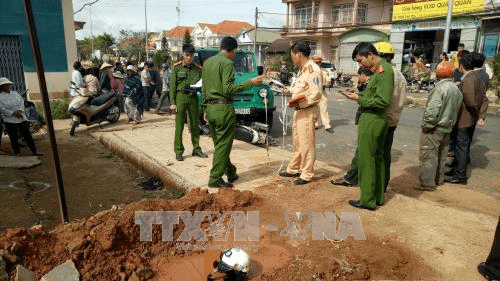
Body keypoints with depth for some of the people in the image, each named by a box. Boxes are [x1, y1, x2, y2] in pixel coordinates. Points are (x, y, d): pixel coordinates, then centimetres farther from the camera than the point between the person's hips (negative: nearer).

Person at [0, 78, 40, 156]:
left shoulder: (15, 93, 10)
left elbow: (22, 102, 3)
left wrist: (19, 111, -13)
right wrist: (13, 113, -19)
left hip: (21, 119, 4)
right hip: (10, 121, -4)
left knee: (28, 136, 7)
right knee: (14, 138, 4)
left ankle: (34, 151, 13)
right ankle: (17, 152, 16)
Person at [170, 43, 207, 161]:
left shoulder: (198, 69, 9)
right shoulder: (176, 68, 2)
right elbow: (172, 86, 0)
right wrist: (172, 103, -7)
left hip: (193, 98, 3)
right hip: (180, 97, -3)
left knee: (195, 126, 9)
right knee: (179, 126, -1)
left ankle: (196, 149, 21)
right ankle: (178, 152, 7)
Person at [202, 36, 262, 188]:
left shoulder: (207, 62, 15)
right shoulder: (227, 63, -11)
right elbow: (228, 89, -19)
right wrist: (250, 82, -14)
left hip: (210, 108, 9)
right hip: (223, 108, -8)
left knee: (219, 144, 15)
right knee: (223, 145, 0)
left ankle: (230, 172, 30)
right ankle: (215, 179, 6)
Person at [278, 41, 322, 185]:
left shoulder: (313, 69, -16)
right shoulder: (302, 69, 15)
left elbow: (316, 93, -23)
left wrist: (299, 103, -25)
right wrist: (291, 89, 32)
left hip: (307, 112, -10)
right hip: (299, 110, 10)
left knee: (306, 143, -1)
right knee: (297, 142, 18)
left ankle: (307, 175, 10)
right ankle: (293, 169, 30)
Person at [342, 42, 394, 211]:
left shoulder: (384, 70, -15)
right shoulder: (379, 69, 14)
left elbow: (383, 101, -21)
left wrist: (359, 99, -13)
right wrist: (360, 95, 3)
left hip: (372, 121, -10)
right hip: (376, 120, 10)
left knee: (366, 161, 0)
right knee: (377, 159, 16)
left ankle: (367, 200, 11)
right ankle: (378, 197, 28)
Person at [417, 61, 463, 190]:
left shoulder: (440, 88, -19)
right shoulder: (456, 89, 8)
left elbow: (432, 111, -24)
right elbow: (457, 109, 15)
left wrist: (426, 125, -14)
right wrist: (450, 123, 20)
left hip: (435, 128, -9)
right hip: (447, 128, 9)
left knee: (428, 155, -2)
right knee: (441, 154, 19)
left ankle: (427, 183, 1)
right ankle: (439, 179, 31)